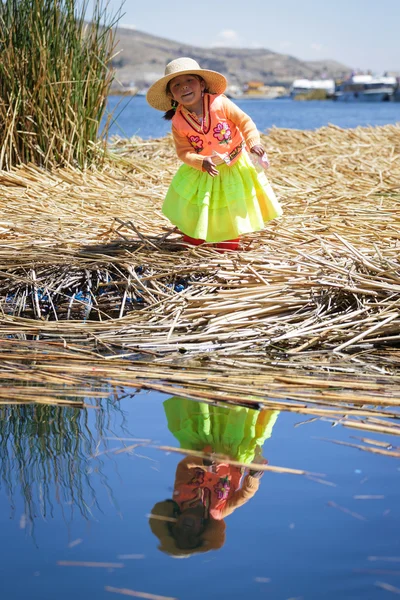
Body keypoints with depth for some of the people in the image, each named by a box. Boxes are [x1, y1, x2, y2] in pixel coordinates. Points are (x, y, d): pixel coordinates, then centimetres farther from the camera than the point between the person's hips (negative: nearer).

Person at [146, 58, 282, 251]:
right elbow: (184, 152, -13)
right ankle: (193, 237, 32)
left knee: (234, 204, 9)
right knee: (195, 206, 7)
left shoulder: (219, 103, -21)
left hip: (236, 165, -1)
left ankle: (230, 239, 30)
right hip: (203, 171, 1)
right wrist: (202, 162, -31)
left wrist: (253, 142, -29)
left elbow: (244, 121, -14)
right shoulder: (178, 122, -16)